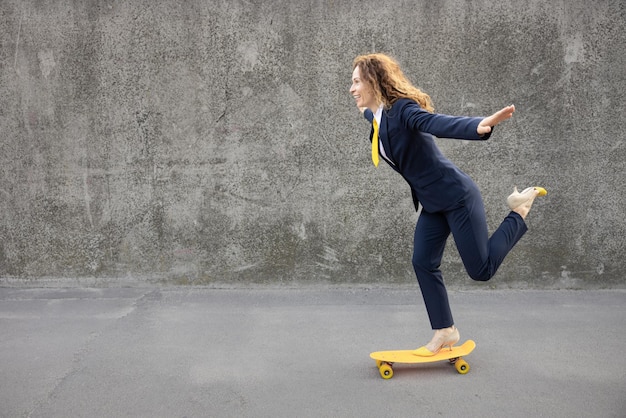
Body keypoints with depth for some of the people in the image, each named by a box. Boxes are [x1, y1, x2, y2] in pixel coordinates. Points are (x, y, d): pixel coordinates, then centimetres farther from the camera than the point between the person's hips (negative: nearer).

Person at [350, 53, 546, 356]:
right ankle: (445, 332, 19)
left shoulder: (402, 108, -21)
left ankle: (520, 209, 17)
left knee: (481, 270, -2)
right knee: (423, 264, 4)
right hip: (432, 204, 9)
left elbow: (437, 123, -43)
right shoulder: (375, 116, 4)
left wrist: (479, 127, -62)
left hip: (457, 197, -8)